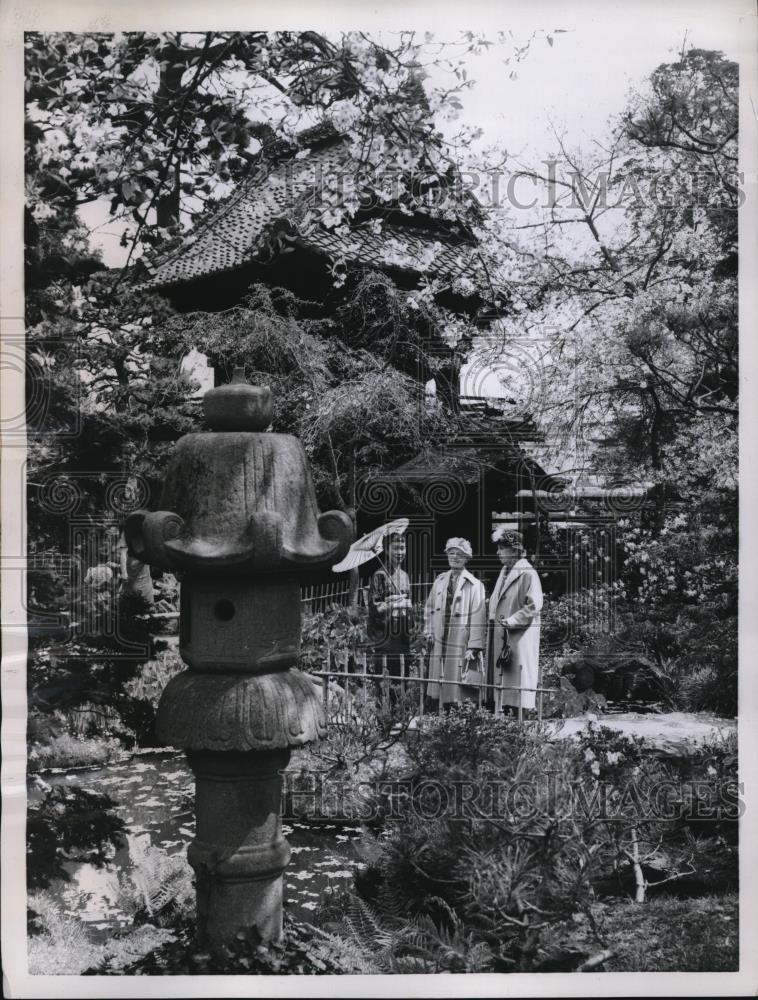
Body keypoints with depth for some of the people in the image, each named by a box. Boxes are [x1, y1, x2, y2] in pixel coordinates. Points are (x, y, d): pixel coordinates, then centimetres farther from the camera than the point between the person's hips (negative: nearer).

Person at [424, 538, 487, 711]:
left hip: (461, 646, -4)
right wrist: (429, 632, 7)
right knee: (439, 691, 4)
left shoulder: (474, 585, -3)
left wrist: (473, 648, -12)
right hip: (439, 643, 4)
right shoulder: (440, 581, 11)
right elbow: (429, 608, 19)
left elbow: (478, 618, -6)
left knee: (459, 694, -4)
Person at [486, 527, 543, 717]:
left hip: (520, 636, -8)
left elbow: (534, 605, -18)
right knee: (500, 679, 7)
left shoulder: (527, 573, -9)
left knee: (517, 678, -7)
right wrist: (494, 620, 12)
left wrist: (510, 621, -17)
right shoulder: (504, 572, 17)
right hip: (500, 636, 8)